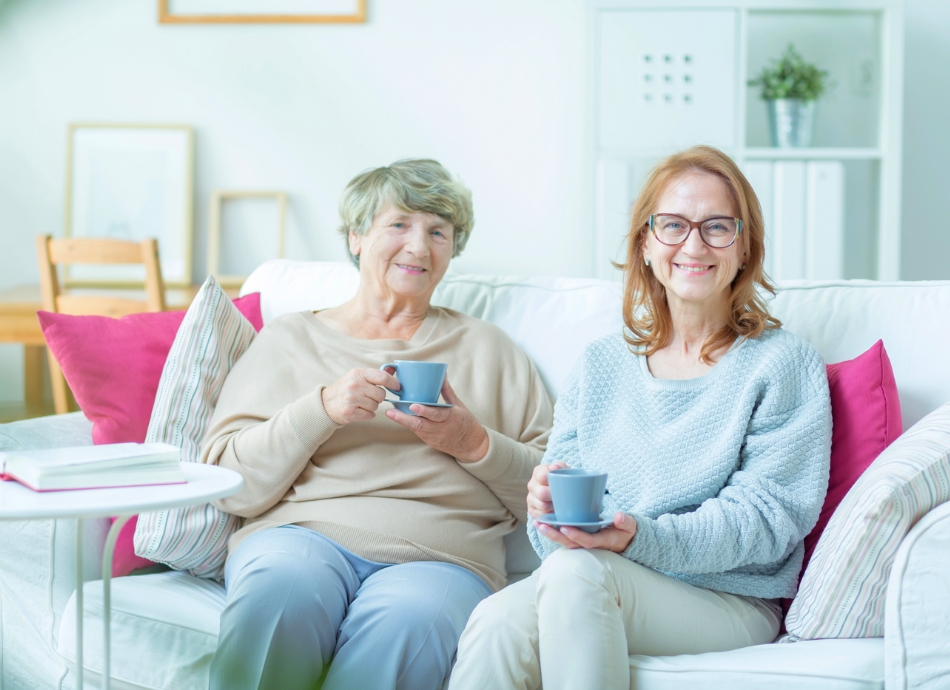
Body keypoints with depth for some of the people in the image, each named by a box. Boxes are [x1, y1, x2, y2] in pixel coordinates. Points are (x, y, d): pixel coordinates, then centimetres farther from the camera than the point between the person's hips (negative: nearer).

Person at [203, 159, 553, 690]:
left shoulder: (486, 347, 22)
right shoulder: (290, 339, 20)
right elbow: (231, 486, 8)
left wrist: (476, 445, -2)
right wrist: (321, 409, -5)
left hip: (438, 553, 0)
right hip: (304, 531, 0)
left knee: (407, 618, -38)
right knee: (282, 587, -38)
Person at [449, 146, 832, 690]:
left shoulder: (783, 363, 4)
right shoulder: (602, 366, 19)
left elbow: (764, 517, -6)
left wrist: (642, 538, -22)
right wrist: (549, 500, -14)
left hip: (729, 601, -3)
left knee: (575, 571, -35)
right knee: (499, 619, -33)